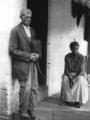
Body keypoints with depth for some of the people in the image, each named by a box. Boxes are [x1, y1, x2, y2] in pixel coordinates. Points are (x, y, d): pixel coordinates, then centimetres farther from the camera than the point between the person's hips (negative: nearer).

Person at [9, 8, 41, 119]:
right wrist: (28, 56, -14)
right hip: (22, 64, -6)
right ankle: (23, 111, 14)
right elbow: (12, 50, -12)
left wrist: (37, 54, 0)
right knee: (26, 88, -5)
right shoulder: (15, 31, -6)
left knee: (34, 88, 6)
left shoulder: (32, 30, 16)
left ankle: (31, 110, 20)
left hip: (33, 63, 7)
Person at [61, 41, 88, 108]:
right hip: (69, 74, 2)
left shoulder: (82, 58, -10)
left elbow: (82, 71, -13)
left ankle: (78, 101, -25)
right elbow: (66, 69, -7)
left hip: (79, 75, -2)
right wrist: (70, 78, -25)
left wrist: (74, 78, -27)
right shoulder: (67, 57, -4)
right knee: (65, 79, -32)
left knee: (80, 80, -36)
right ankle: (69, 99, -22)